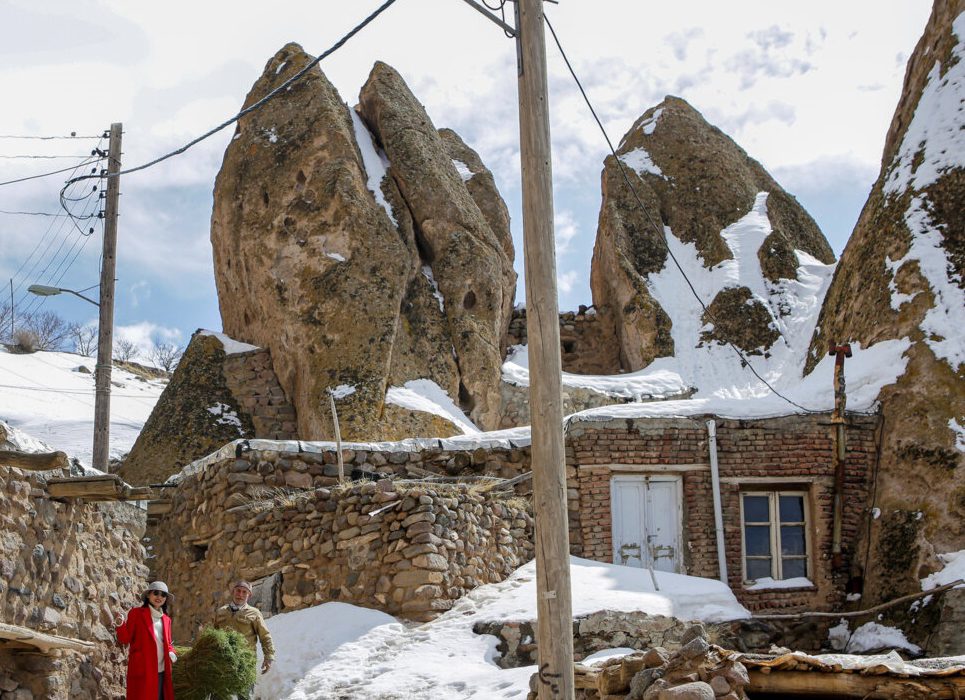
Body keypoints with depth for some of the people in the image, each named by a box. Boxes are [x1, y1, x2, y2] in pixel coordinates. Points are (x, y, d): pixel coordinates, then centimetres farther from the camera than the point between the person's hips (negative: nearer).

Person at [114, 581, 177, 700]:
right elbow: (125, 639, -2)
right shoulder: (136, 613, 2)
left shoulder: (166, 619, 18)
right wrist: (120, 625, -20)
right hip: (142, 669, -6)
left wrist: (171, 653, 3)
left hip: (161, 671, 6)